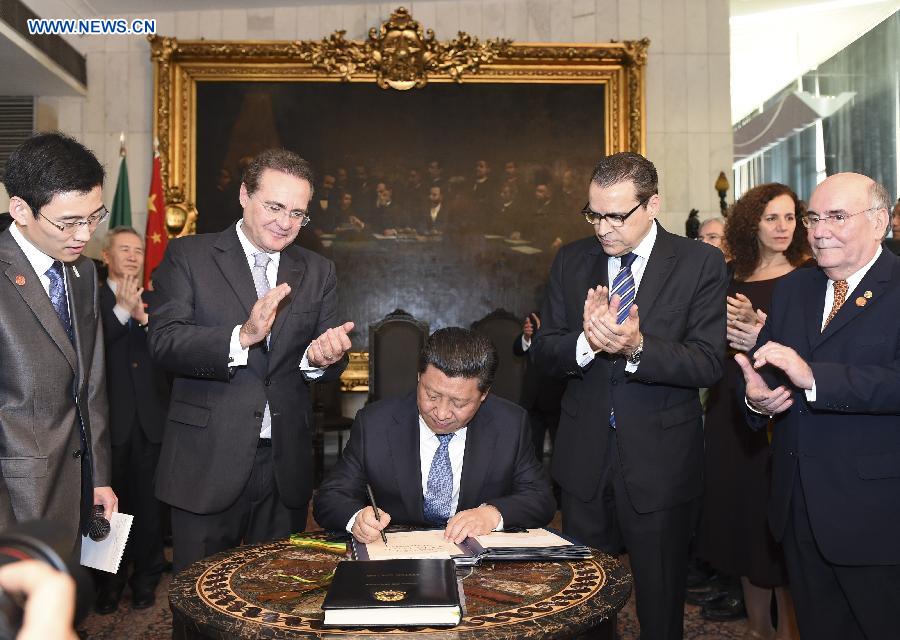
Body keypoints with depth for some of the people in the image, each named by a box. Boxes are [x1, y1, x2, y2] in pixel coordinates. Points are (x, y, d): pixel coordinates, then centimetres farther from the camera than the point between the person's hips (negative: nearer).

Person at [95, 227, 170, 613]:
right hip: (110, 417, -2)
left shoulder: (154, 302, 11)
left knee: (148, 499, 7)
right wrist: (122, 310, -22)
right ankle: (110, 578, 22)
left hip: (150, 417, 2)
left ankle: (146, 577, 21)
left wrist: (143, 318, -15)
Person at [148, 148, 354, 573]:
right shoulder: (188, 256, 0)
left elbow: (330, 368, 8)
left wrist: (323, 358, -16)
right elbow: (163, 343, -12)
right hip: (208, 463, -3)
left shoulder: (317, 271, 10)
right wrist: (241, 337, -28)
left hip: (286, 468, 3)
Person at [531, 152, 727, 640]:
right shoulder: (571, 261, 3)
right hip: (584, 457, 3)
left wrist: (637, 347, -31)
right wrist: (586, 342, -22)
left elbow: (708, 363, -14)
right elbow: (543, 352, -1)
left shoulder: (700, 264, -7)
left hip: (660, 461, -3)